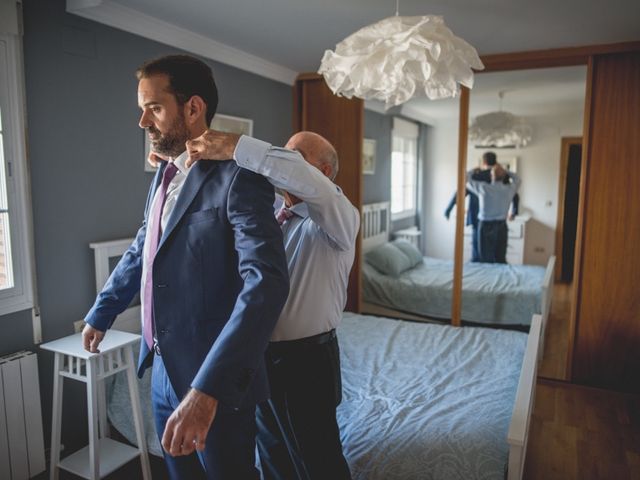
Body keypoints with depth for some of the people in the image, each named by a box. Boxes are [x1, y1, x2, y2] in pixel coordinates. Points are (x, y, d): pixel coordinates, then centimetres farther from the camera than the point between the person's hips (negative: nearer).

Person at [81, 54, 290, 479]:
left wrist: (206, 388, -36)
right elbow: (140, 253, 21)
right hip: (164, 372, 8)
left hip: (215, 380, -7)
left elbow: (267, 283, -31)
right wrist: (101, 313, 29)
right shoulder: (164, 176, 8)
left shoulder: (238, 178, -19)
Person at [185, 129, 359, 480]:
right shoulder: (271, 216, 8)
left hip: (305, 362, -7)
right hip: (260, 357, 7)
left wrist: (235, 147, -38)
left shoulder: (339, 217, -15)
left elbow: (304, 178, -36)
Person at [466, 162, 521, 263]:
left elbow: (465, 179, 2)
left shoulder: (483, 187, -11)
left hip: (485, 226, -2)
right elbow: (517, 179, 21)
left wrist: (473, 171, 19)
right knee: (500, 259, 6)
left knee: (485, 259, 3)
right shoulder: (509, 189, -3)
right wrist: (504, 171, 21)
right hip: (501, 226, 2)